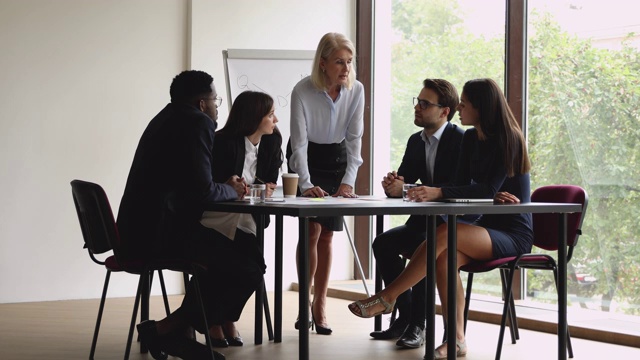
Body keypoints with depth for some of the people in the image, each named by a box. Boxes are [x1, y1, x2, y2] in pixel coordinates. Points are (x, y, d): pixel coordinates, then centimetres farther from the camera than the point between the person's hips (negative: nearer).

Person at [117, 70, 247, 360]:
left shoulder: (168, 118, 21)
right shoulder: (198, 122, -9)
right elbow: (202, 192, -16)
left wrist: (224, 186, 14)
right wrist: (231, 191, 4)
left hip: (139, 228, 10)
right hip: (157, 233, -10)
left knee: (231, 249, 27)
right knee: (249, 268, -10)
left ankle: (179, 334, 22)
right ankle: (166, 329, -3)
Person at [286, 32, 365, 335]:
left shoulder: (356, 90, -14)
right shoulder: (303, 91, -24)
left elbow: (354, 139, -11)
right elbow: (299, 143, -24)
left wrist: (349, 181, -21)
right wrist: (306, 185, -33)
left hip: (336, 159, 3)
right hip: (306, 160, -3)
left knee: (327, 235, 1)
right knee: (313, 230, -15)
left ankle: (319, 307, 9)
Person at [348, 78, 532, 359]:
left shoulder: (509, 140, -12)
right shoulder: (470, 139, 10)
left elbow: (488, 189, -24)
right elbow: (462, 186, 5)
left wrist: (439, 192, -34)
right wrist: (493, 194, -17)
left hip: (513, 234, -6)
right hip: (486, 227, 7)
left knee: (444, 234, -31)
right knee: (445, 257, -26)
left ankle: (386, 298, -24)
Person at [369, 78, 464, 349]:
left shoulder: (462, 140, -14)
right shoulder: (416, 141, 10)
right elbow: (402, 182, 11)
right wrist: (392, 185, -15)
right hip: (425, 220, 8)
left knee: (423, 246, -34)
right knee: (383, 243, -15)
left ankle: (417, 324, -23)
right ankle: (405, 316, -6)